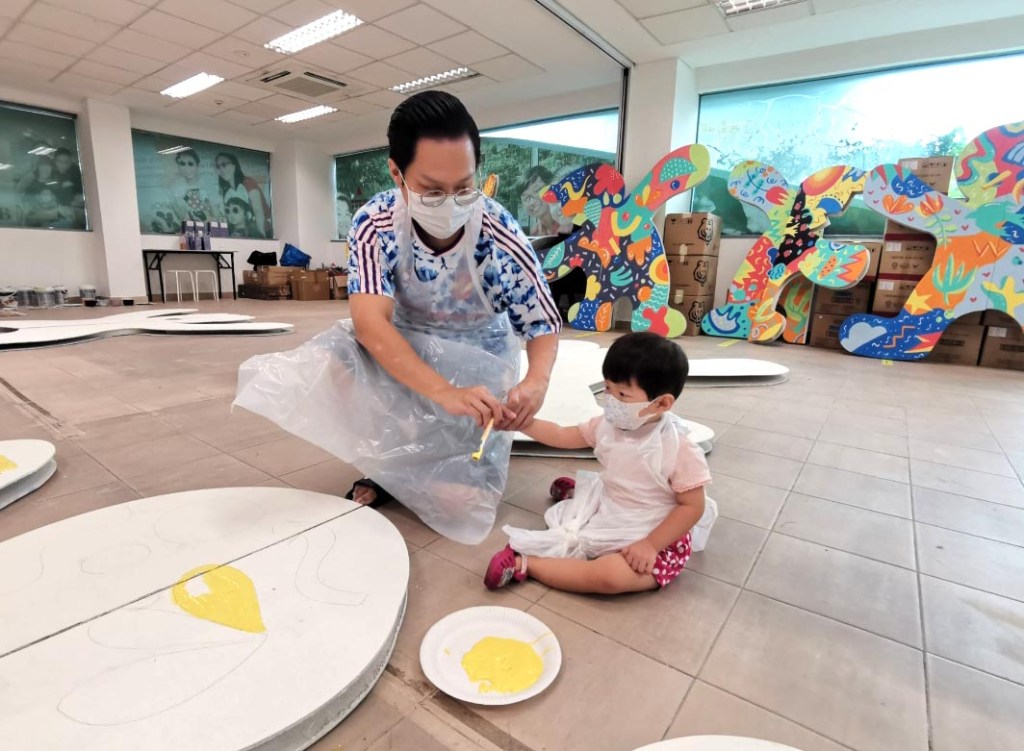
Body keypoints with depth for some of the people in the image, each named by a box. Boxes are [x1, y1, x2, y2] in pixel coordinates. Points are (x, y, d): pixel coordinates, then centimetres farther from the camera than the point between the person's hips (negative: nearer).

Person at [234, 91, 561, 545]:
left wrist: (536, 381, -43)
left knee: (461, 499, -14)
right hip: (405, 343, 2)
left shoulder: (500, 236, -27)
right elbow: (370, 321, -37)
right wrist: (444, 392, -53)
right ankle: (388, 467, -2)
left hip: (479, 354, -2)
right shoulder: (374, 224, -24)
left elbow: (545, 327, -18)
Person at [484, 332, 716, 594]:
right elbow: (561, 436, 3)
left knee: (610, 576, -32)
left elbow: (693, 507, -16)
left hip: (655, 540, -6)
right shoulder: (608, 426, -6)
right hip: (609, 518, 7)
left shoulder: (679, 450, -23)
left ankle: (523, 564, -23)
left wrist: (650, 545, -23)